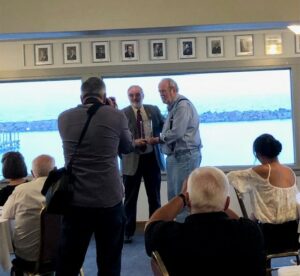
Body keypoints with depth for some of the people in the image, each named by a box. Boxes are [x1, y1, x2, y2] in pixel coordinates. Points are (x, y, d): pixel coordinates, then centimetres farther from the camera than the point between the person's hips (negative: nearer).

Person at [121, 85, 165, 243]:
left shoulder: (153, 110, 6)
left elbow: (164, 128, 12)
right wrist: (133, 142, -22)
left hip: (152, 158, 3)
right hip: (132, 160, -2)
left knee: (154, 197, 12)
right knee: (130, 198, 8)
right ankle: (128, 232, 20)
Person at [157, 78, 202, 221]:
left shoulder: (183, 105, -13)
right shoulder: (173, 107, 16)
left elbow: (176, 133, -20)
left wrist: (158, 139, -7)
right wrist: (161, 138, 0)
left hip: (185, 156, -10)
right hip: (174, 156, 10)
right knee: (173, 195, 14)